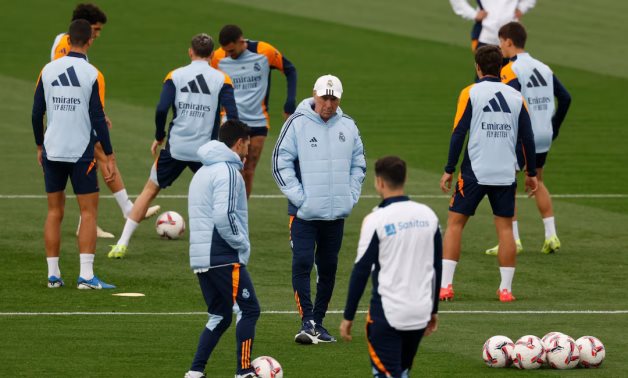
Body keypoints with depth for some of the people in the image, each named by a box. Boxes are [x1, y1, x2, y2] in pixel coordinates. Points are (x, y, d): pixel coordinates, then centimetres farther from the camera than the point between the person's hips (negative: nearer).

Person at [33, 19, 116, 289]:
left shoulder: (48, 70, 2)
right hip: (81, 152, -4)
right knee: (88, 212, 1)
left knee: (54, 212, 11)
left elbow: (37, 113, 6)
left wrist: (40, 146, 19)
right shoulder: (92, 75, -9)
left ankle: (53, 275, 11)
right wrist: (109, 156, -5)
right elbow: (98, 119, -11)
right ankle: (86, 275, -8)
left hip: (52, 152, 4)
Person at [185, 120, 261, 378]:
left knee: (219, 316, 13)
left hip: (200, 257, 9)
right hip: (224, 257, -9)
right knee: (248, 310, -3)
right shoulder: (227, 171, -11)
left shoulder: (203, 172, 20)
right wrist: (242, 244, -10)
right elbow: (224, 215, -22)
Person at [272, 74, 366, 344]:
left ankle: (318, 323, 17)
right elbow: (280, 162, -6)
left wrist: (351, 197, 6)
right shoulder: (297, 123, -6)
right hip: (304, 213, -4)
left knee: (328, 268, 8)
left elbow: (358, 164, 18)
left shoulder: (348, 126, 7)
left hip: (337, 213, 4)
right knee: (302, 264, -14)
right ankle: (307, 322, -14)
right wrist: (298, 197, -11)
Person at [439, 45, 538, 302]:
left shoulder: (470, 93, -3)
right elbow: (528, 138, 7)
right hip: (506, 174, 2)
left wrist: (449, 170, -1)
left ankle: (445, 285, -1)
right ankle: (506, 289, 5)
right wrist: (532, 173, 17)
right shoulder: (516, 97, 6)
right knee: (505, 227, 8)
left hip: (475, 172, -2)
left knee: (455, 223, 5)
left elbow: (459, 133, -7)